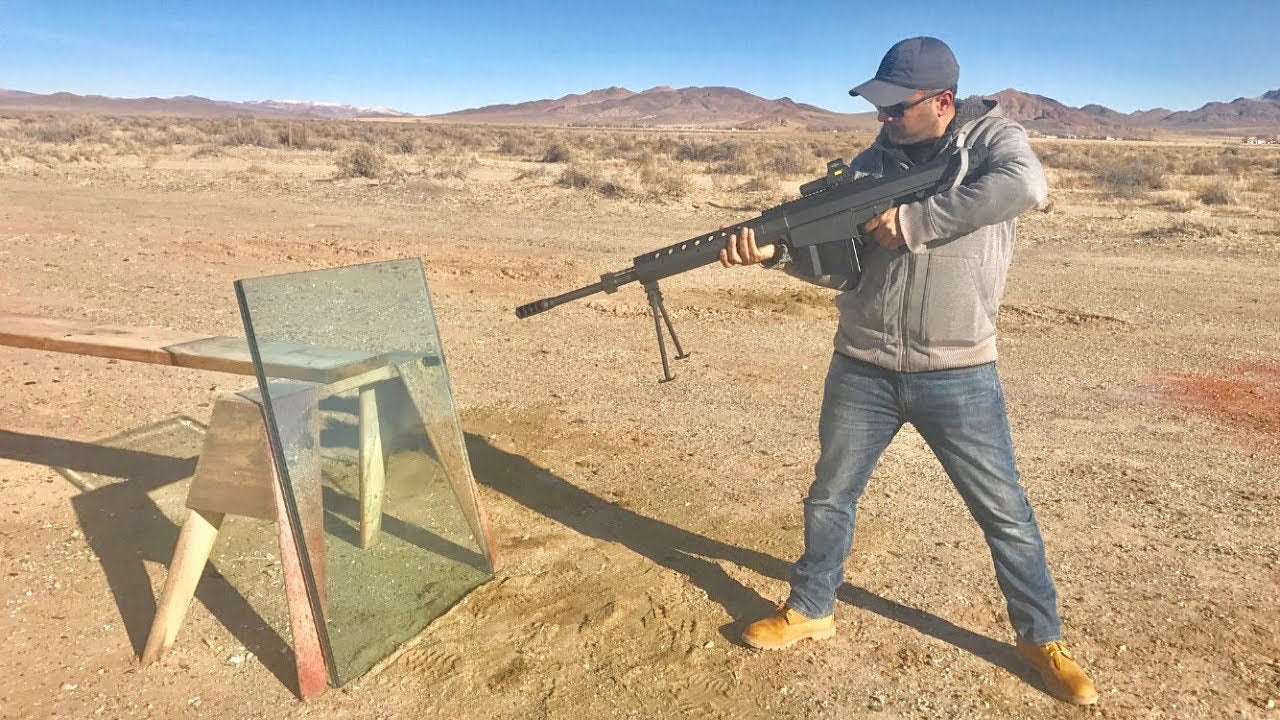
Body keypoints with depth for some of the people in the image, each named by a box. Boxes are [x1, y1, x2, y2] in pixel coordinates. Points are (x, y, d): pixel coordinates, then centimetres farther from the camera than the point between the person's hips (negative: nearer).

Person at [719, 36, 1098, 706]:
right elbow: (840, 265, 0)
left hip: (958, 376, -3)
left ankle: (1042, 639, 33)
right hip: (862, 370, 3)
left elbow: (1025, 185, -26)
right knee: (830, 498, 14)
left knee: (1005, 513, 10)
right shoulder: (870, 163, 5)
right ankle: (810, 610, 36)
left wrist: (912, 220, -24)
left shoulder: (992, 135, -2)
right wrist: (774, 249, -17)